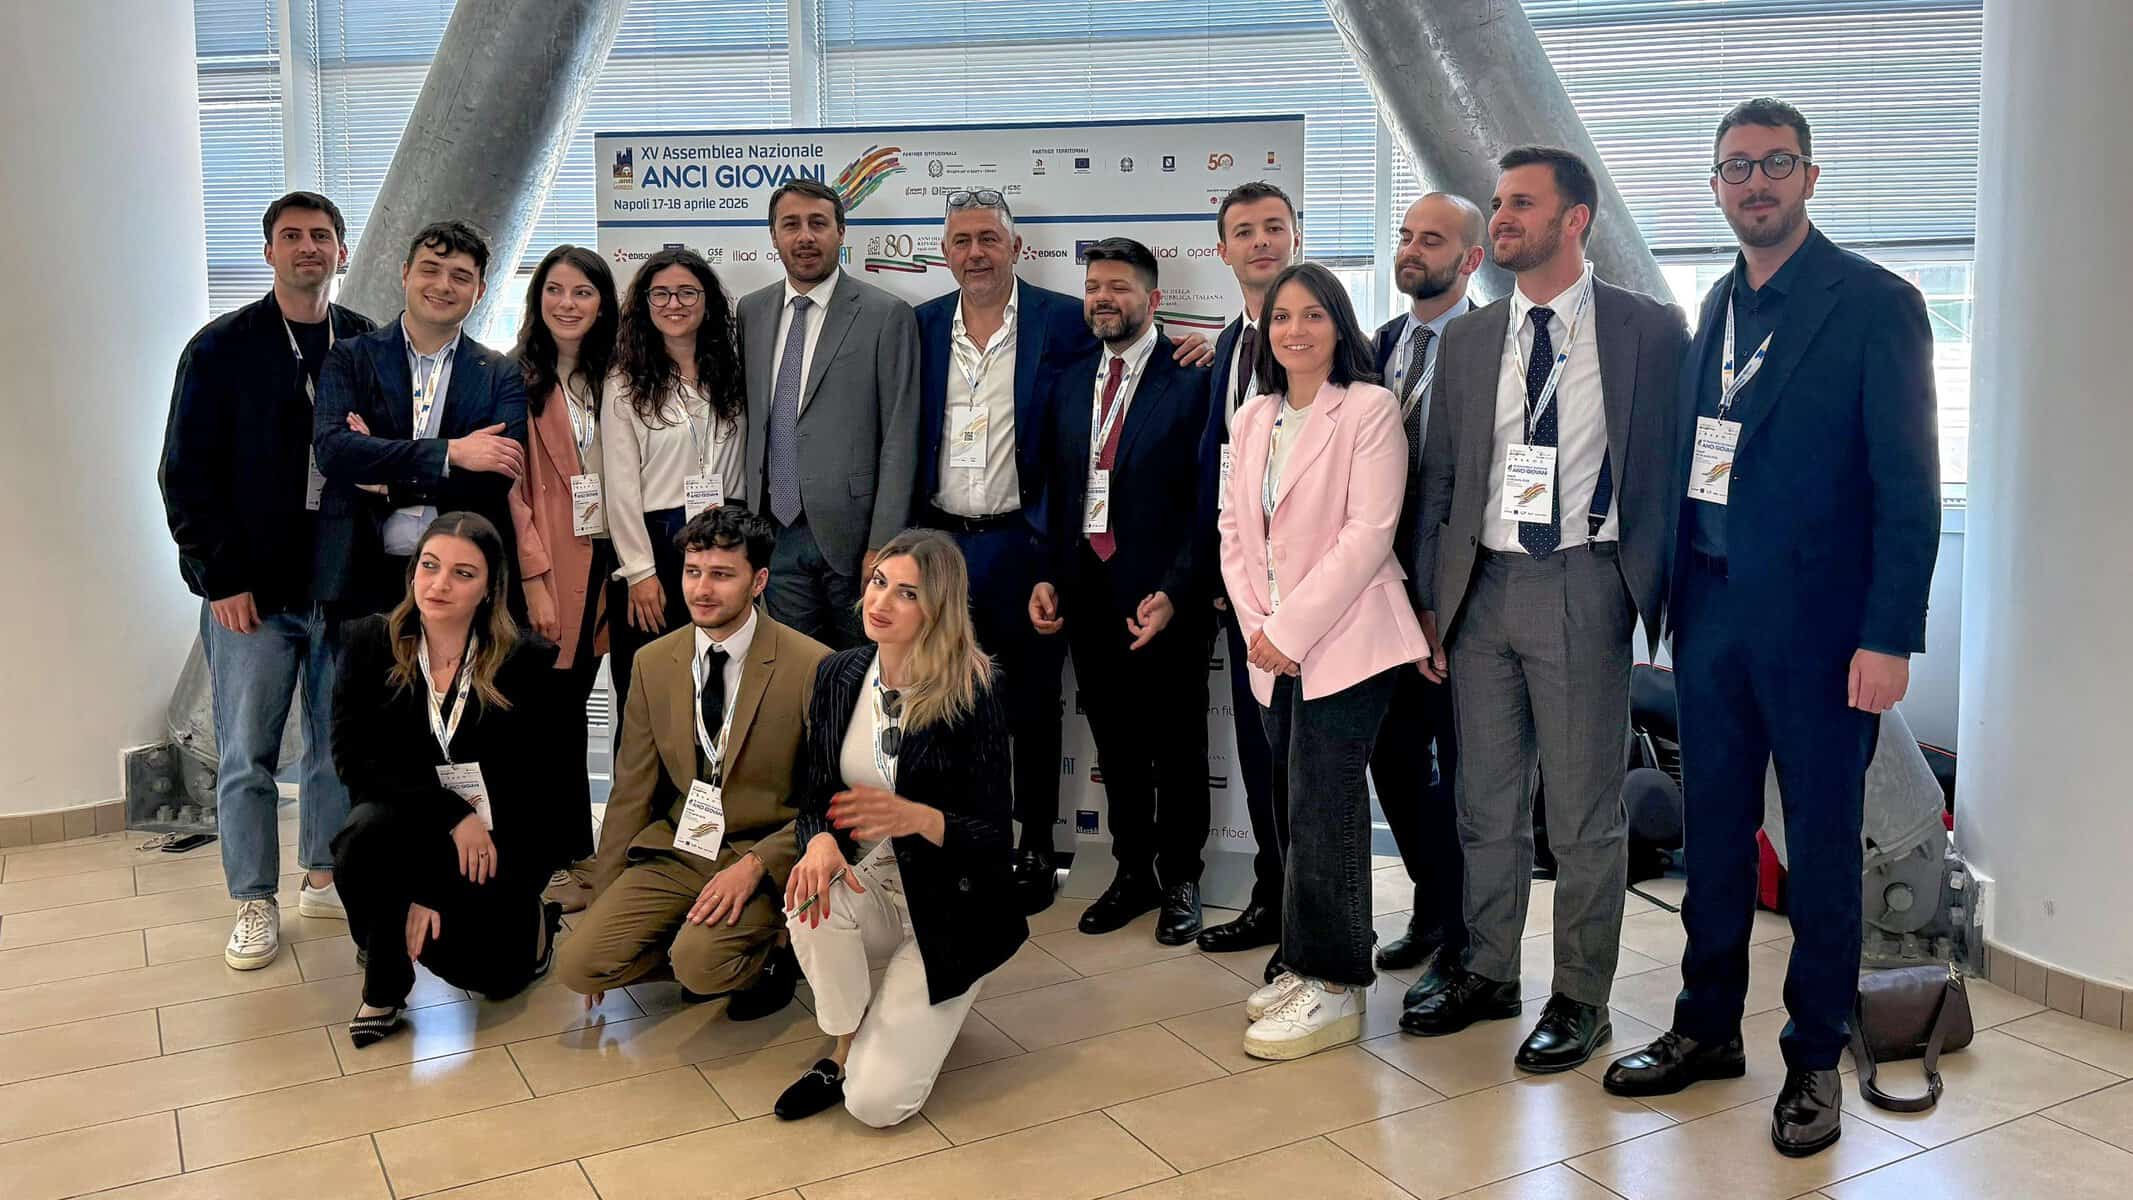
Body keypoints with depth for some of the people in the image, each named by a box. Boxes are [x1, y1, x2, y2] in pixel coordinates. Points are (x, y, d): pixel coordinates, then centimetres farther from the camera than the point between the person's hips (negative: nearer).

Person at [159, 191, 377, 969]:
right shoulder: (222, 348, -2)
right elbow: (186, 473, -3)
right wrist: (220, 577, -9)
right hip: (251, 591, -2)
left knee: (339, 742, 11)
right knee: (247, 755, 4)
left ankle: (324, 877, 27)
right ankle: (255, 904, 17)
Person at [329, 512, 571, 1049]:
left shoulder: (528, 663, -11)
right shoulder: (369, 643, -4)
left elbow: (535, 790, -12)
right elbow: (354, 757, -11)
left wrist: (437, 895, -16)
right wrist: (451, 813, -23)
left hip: (500, 839, -1)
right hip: (407, 825, 2)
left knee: (484, 969, -20)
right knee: (366, 830, -32)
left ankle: (530, 921, 18)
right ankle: (383, 982, -6)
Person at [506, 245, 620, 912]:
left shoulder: (612, 376, 12)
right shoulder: (517, 376, -2)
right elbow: (511, 486, -7)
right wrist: (534, 577, -13)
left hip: (605, 557, 4)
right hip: (550, 565, -4)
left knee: (571, 704, 9)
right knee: (560, 712, 1)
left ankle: (573, 854, 19)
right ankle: (569, 860, 12)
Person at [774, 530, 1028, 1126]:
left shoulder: (972, 692, -19)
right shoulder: (838, 674, -3)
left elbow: (993, 836, -16)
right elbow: (815, 795, 2)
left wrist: (916, 817, -36)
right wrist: (819, 841, -22)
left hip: (951, 911, -4)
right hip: (872, 887, 4)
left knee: (876, 1102, -14)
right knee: (812, 900, -33)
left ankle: (921, 1008, 22)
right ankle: (847, 1046, -2)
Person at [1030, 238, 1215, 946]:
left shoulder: (1190, 382, -7)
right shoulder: (1068, 383, 11)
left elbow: (1205, 500, -10)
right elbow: (1055, 490, 14)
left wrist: (1174, 592, -18)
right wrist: (1047, 577, 3)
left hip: (1163, 595, -5)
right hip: (1087, 591, 5)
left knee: (1177, 747, 8)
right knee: (1114, 744, 15)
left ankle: (1179, 881, 24)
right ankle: (1133, 873, 29)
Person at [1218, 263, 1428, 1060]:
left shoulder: (1369, 409, -7)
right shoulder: (1252, 419, 13)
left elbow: (1368, 532, -14)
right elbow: (1234, 530, 12)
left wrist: (1293, 628, -15)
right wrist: (1256, 625, -2)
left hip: (1344, 642, -6)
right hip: (1274, 649, 6)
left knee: (1320, 812, -6)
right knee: (1296, 810, 10)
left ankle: (1333, 989, 7)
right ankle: (1306, 965, 24)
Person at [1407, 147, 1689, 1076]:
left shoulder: (1649, 331, -1)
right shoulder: (1466, 339, 10)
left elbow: (1675, 467, 0)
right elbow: (1439, 477, 11)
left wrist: (1663, 592, -6)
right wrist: (1429, 600, 7)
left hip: (1582, 588, -4)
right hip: (1481, 586, 4)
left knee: (1585, 813, 3)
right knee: (1485, 804, 13)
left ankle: (1581, 999, 18)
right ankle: (1488, 973, 29)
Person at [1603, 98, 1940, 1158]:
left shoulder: (1876, 305, -7)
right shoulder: (1717, 306, 12)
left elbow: (1908, 485, -10)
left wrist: (1888, 636, -16)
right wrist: (1676, 597, 8)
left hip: (1817, 623, -5)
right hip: (1712, 613, 5)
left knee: (1821, 846, 7)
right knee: (1714, 832, 13)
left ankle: (1814, 1058, 22)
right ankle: (1708, 1028, 28)